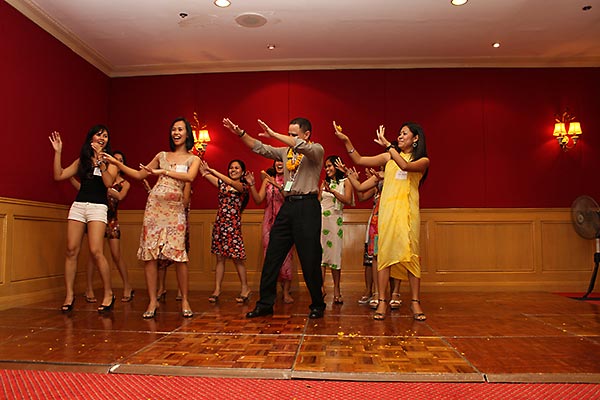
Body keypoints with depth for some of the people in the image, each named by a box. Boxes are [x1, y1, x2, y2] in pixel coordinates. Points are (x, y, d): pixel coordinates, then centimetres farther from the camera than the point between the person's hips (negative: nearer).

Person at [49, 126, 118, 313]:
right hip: (78, 205, 4)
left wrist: (100, 159, -15)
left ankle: (109, 294, -1)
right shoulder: (82, 160, 17)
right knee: (71, 251, 0)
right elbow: (59, 175, 11)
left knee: (96, 251, -14)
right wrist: (58, 152, 6)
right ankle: (69, 295, 9)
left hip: (98, 207, -4)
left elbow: (109, 182, -10)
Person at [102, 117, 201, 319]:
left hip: (175, 208, -3)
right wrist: (116, 163, 14)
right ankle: (152, 301, 6)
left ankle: (185, 300, 3)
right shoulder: (162, 156, 17)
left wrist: (162, 172, -16)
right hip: (154, 206, 3)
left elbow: (190, 177, -13)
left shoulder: (193, 159, 9)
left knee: (179, 254, -9)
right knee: (149, 253, -2)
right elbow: (139, 174, 20)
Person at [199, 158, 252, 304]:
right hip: (219, 224, 5)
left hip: (233, 225, -4)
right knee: (220, 257, 5)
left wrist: (214, 172, -27)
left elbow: (233, 184, -20)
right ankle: (217, 289, 9)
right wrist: (202, 167, -12)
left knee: (237, 258, 0)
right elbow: (204, 173, 6)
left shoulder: (243, 186, 2)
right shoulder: (222, 183, 16)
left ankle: (245, 288, 12)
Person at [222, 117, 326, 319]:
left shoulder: (316, 150, 0)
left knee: (310, 260, -2)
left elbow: (302, 146, -20)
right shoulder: (286, 151, 18)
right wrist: (240, 133, 2)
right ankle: (265, 303, 14)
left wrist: (273, 134, -17)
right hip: (288, 206, 6)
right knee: (272, 257, 5)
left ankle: (317, 305, 15)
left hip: (307, 206, -6)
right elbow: (260, 148, 14)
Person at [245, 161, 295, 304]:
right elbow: (258, 200, 6)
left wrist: (278, 186, -22)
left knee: (285, 254, -8)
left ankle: (286, 291, -1)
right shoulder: (268, 179, 12)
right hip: (269, 221, 3)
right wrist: (251, 185, -5)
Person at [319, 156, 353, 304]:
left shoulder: (345, 181, 7)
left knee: (335, 252, -5)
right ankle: (321, 287, -1)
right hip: (321, 218, 4)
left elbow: (348, 200, -7)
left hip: (335, 219, -3)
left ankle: (337, 290, 0)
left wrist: (333, 192, -15)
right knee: (320, 251, -4)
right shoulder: (324, 183, 19)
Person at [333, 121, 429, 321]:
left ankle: (415, 302, 4)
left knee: (411, 254, -4)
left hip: (408, 211, -1)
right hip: (387, 209, 2)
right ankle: (382, 301, 0)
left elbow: (405, 166, -13)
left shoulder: (423, 161, 9)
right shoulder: (389, 157, 17)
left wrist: (388, 145, -10)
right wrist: (346, 141, 3)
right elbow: (359, 160, 12)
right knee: (384, 253, -3)